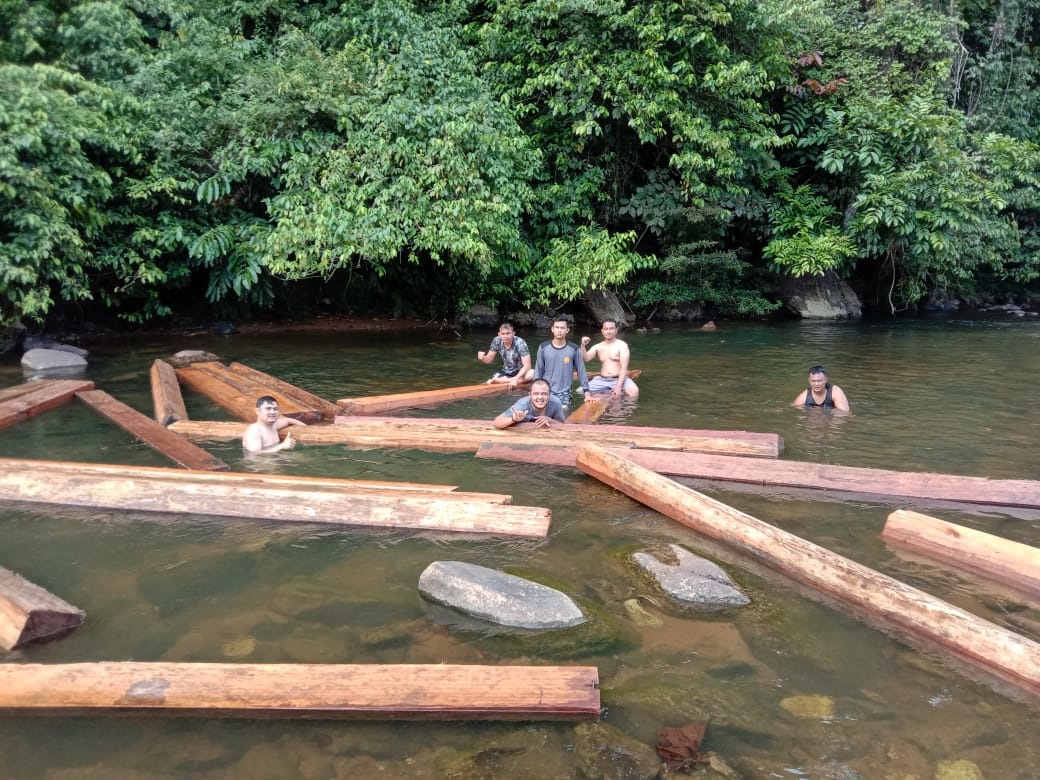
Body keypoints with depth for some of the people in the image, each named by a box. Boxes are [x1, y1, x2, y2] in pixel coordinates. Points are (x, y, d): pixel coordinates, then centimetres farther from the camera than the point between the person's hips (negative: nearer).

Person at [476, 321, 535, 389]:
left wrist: (516, 379, -40)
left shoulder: (520, 343, -22)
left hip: (520, 372, -1)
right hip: (506, 373, 1)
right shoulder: (496, 341, -11)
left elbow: (527, 365, -27)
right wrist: (482, 358, -25)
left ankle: (501, 380, -25)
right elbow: (489, 360, -1)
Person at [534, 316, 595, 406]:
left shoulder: (574, 349, -3)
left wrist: (587, 393, -1)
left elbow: (581, 371, 2)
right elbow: (538, 371, 6)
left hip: (564, 392, -1)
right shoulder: (544, 347, 0)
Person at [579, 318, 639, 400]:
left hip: (619, 379, -5)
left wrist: (618, 387, -23)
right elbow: (585, 359, -1)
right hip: (602, 380, 5)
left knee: (634, 391, -34)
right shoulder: (597, 347, 10)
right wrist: (583, 346, -19)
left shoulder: (622, 345, -3)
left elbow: (624, 368, -11)